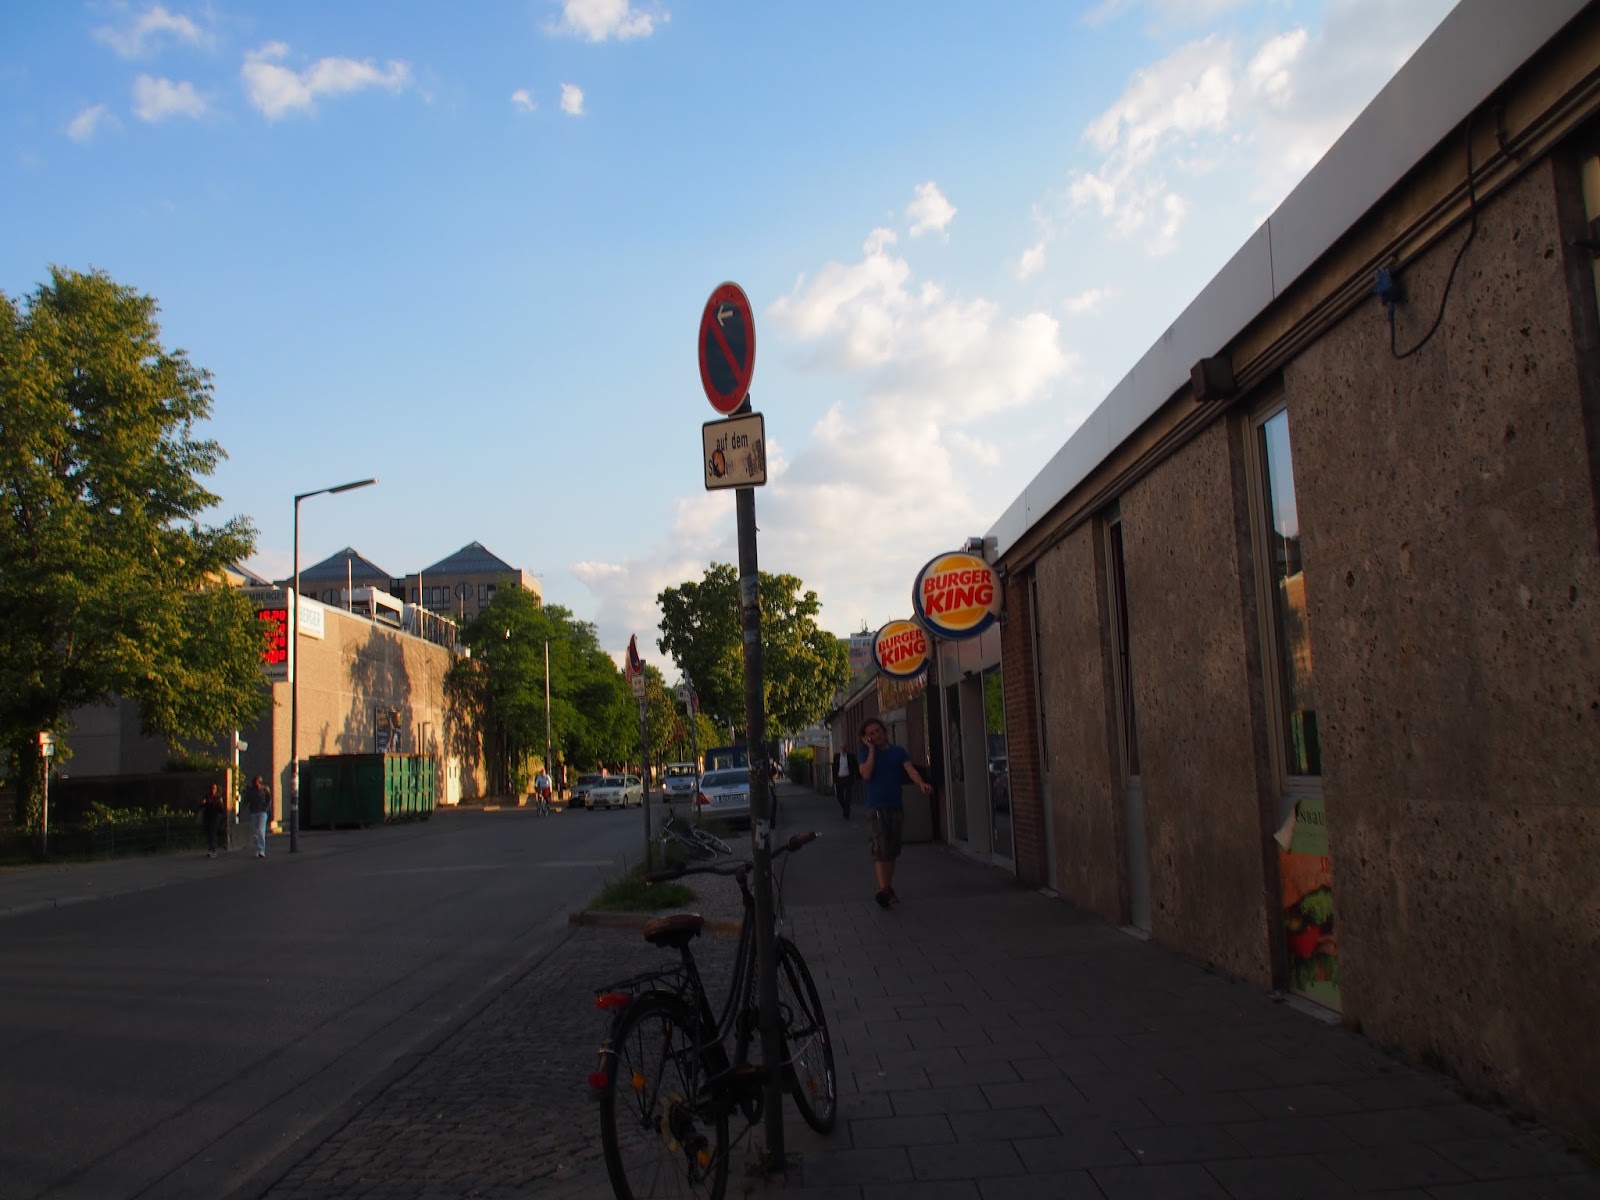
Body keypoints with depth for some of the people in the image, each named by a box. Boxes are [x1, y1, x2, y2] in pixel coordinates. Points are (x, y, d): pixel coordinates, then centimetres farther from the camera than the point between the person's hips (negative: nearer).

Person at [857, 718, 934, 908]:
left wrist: (921, 783, -30)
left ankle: (888, 888, 21)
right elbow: (866, 774, -14)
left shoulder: (898, 751, 7)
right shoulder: (864, 753, 3)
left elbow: (910, 769, -10)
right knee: (880, 851, -13)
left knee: (891, 852, 10)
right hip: (876, 809, -3)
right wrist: (871, 749, -10)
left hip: (896, 808, 3)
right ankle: (883, 890, -19)